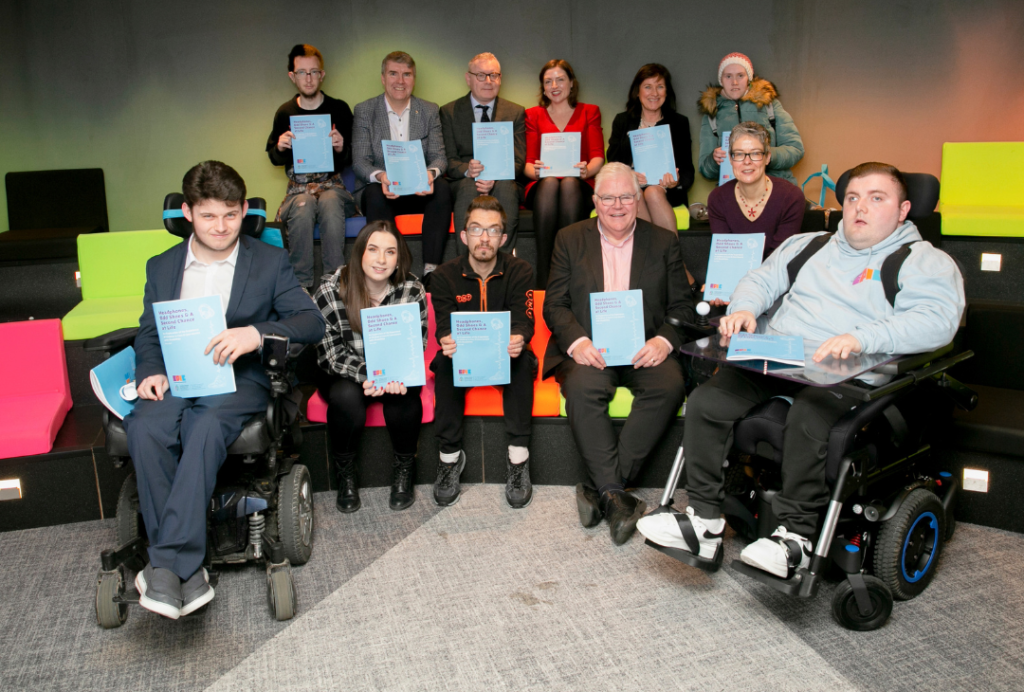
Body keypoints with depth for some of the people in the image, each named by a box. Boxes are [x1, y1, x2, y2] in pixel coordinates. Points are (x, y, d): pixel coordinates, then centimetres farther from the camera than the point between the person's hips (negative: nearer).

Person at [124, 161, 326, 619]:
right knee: (144, 427, -32)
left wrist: (257, 333, -20)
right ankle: (187, 573, -29)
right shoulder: (161, 267, 19)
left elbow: (311, 322, -1)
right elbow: (148, 335, 18)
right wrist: (152, 372, -5)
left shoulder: (270, 262, 10)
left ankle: (167, 565, -34)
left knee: (206, 425, -37)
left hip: (240, 379, -2)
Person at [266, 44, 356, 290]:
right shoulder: (285, 112, 10)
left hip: (333, 184, -1)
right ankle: (301, 285, -29)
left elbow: (350, 160, 8)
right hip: (298, 187, 1)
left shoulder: (339, 109, 7)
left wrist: (341, 149, -15)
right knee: (302, 207, -34)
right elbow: (274, 158, 18)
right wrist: (279, 148, -5)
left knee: (330, 203, -36)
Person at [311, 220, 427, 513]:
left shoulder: (412, 291, -11)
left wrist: (398, 375, -31)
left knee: (404, 395, -31)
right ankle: (345, 470, -6)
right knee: (346, 396, -32)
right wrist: (367, 375, -34)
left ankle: (404, 467, -5)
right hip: (342, 374, -1)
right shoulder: (330, 291, -15)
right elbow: (330, 354, -15)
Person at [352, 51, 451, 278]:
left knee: (442, 187, -30)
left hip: (420, 191, 2)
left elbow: (439, 156, 1)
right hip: (380, 190, -1)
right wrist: (380, 176, -28)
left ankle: (431, 269, -33)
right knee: (375, 193, -36)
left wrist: (431, 173, -25)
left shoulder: (430, 111, 10)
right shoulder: (364, 111, 4)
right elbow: (360, 161, -3)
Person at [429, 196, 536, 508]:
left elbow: (524, 321, -13)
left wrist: (519, 339, -39)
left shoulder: (520, 271, -3)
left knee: (523, 359, -32)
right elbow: (444, 326, -10)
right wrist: (447, 341, -37)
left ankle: (518, 456, -28)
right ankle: (449, 456, -21)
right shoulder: (445, 275, -2)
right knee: (445, 361, -31)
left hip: (504, 358, 0)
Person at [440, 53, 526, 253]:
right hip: (462, 182, 0)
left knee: (506, 187, -35)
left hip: (503, 181, 1)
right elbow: (448, 160, 4)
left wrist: (496, 177, -19)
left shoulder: (516, 112, 13)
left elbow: (518, 160, 3)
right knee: (469, 187, -36)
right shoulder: (449, 112, 12)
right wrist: (467, 170, -20)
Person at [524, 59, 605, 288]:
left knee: (569, 183, -36)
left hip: (579, 186, 0)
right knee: (550, 183, -36)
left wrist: (587, 170, -19)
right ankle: (542, 276, -42)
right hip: (542, 188, 0)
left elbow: (598, 157, 5)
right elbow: (528, 161, 7)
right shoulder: (533, 115, 19)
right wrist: (534, 170, -18)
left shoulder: (589, 112, 18)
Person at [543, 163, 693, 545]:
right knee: (582, 388, -33)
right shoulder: (570, 239, 11)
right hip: (590, 348, -1)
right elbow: (554, 304, 4)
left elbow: (681, 306, 8)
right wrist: (577, 342, -16)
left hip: (645, 348, 1)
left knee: (669, 385, -30)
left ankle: (601, 489, -25)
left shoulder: (664, 241, 12)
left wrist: (664, 341, -14)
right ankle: (616, 497, -27)